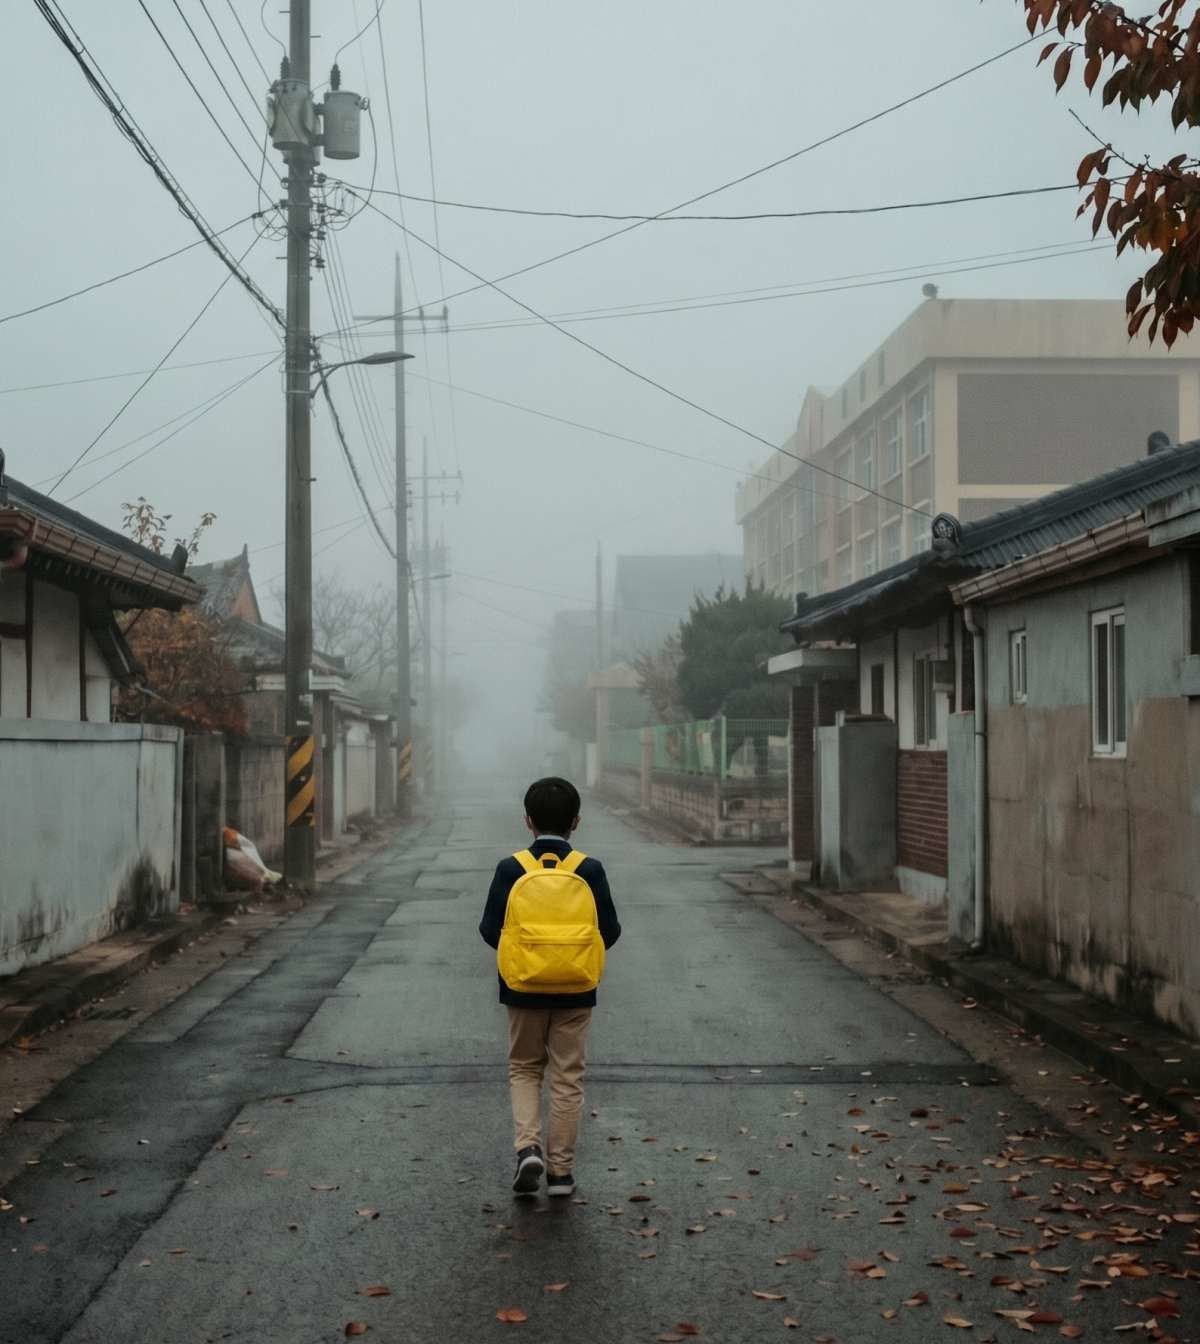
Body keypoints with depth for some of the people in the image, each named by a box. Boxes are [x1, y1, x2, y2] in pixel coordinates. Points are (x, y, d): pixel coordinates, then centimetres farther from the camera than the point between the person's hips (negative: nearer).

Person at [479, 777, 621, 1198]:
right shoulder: (589, 869, -8)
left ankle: (528, 1147, -3)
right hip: (575, 991, 0)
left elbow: (490, 930, -7)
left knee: (524, 1069, 17)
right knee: (567, 1077, 10)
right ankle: (560, 1170, 14)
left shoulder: (511, 869, -8)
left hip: (523, 989, 0)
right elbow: (610, 930, -5)